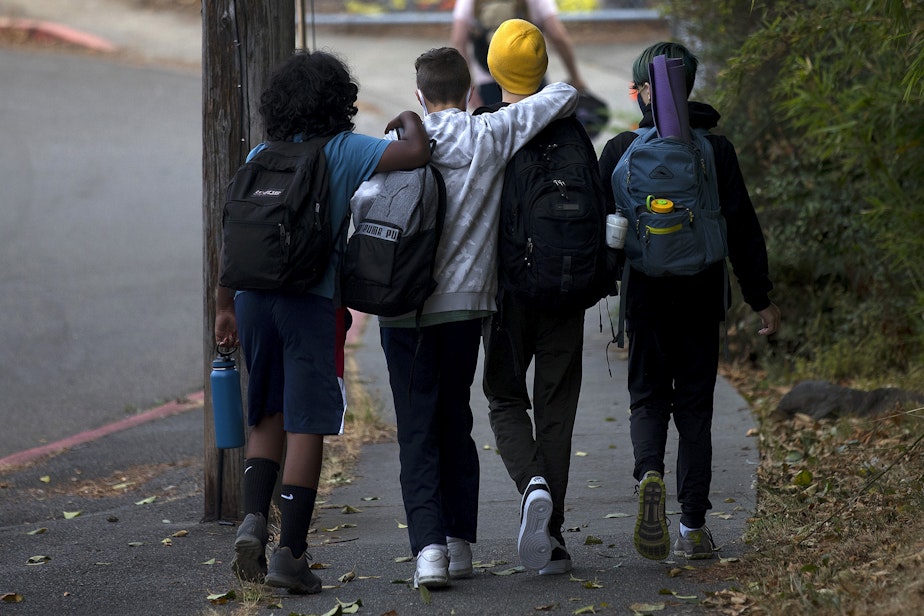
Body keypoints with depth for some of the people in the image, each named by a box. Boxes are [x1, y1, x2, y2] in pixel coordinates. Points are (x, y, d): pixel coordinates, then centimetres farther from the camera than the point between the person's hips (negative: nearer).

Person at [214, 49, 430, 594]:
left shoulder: (260, 157, 9)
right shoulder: (344, 151, -3)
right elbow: (416, 154, -13)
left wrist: (225, 307, 16)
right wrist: (411, 120, 9)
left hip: (254, 296, 4)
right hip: (312, 301, -4)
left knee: (268, 417, 20)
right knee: (306, 426, 0)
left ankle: (254, 516, 2)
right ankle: (290, 552, -1)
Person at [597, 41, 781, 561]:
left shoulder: (622, 149, -1)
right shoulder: (716, 149, -1)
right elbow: (742, 227, -1)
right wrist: (760, 298, 4)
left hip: (644, 294, 0)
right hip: (702, 295, 0)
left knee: (647, 396, 12)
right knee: (695, 404, 8)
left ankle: (650, 472, -21)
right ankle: (694, 527, 5)